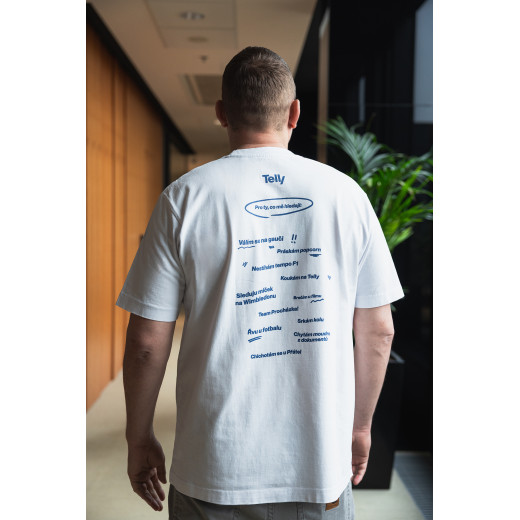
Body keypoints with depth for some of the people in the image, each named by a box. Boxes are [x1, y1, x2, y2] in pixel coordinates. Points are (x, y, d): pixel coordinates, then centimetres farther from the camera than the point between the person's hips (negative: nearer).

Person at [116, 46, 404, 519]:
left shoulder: (185, 197, -8)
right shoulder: (346, 194, -3)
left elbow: (147, 340, -8)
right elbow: (378, 331, 1)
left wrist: (140, 439, 7)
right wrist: (360, 426, 14)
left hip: (215, 466, -1)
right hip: (321, 464, 2)